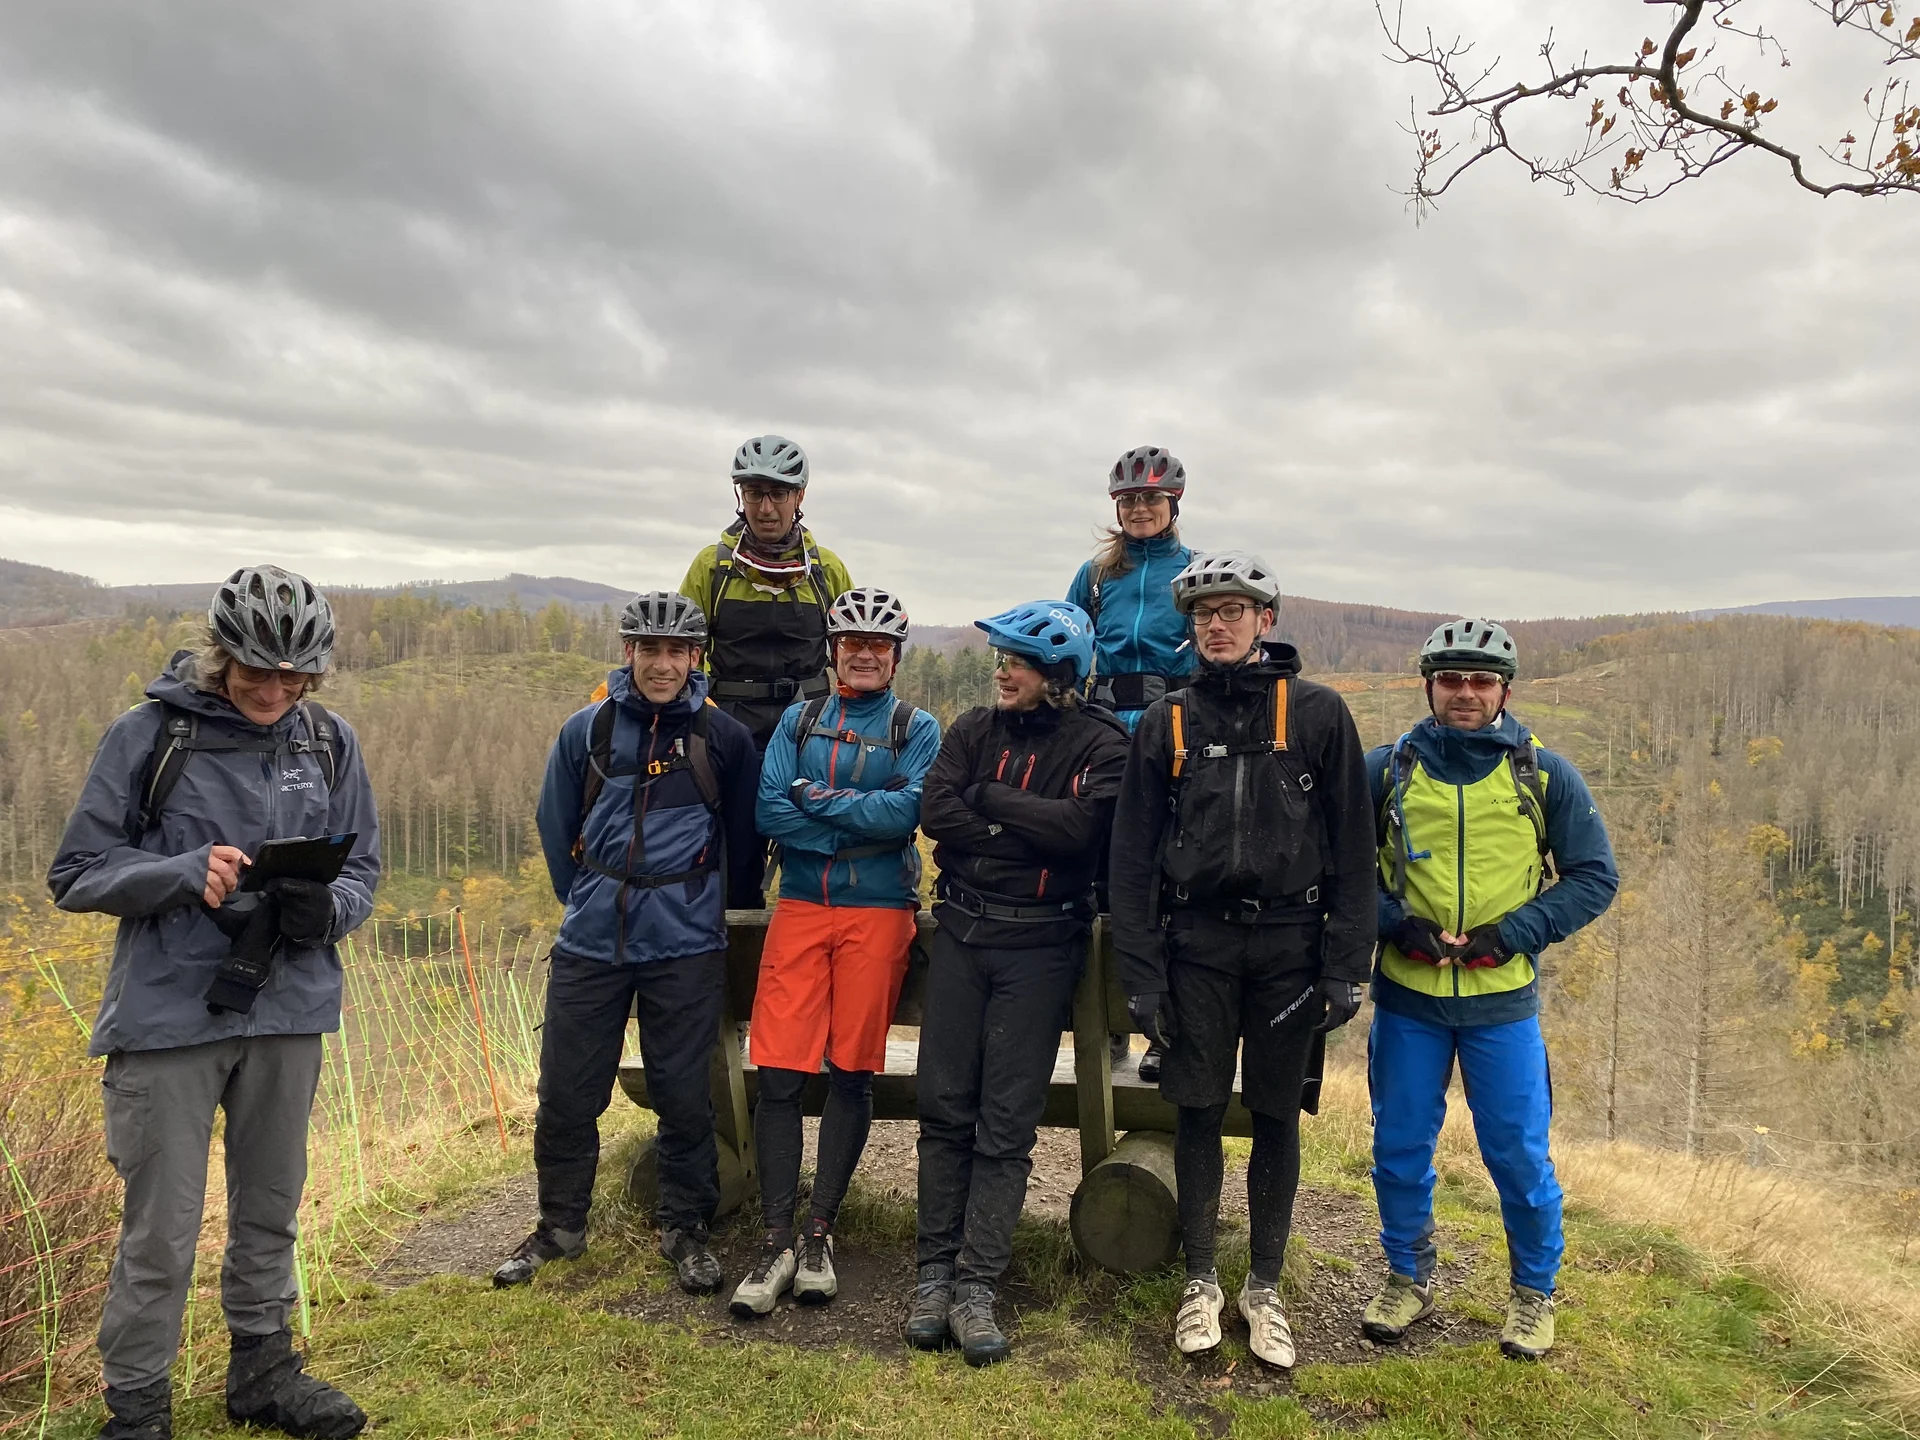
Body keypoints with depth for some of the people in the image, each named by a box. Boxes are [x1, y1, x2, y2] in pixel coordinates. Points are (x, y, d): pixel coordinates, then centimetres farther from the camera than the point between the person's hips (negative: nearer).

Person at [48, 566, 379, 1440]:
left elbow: (362, 868, 8)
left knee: (270, 1209, 17)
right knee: (161, 1227, 4)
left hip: (288, 1011, 3)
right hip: (170, 1013, -3)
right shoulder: (150, 735, -7)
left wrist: (325, 908, -15)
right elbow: (77, 874, -3)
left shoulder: (329, 742, 2)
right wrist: (185, 873, -21)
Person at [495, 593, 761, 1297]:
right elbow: (556, 826, 14)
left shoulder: (724, 738, -1)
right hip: (589, 943, 2)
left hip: (686, 948, -2)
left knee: (684, 1095, 5)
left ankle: (684, 1227, 23)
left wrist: (721, 911, 15)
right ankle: (560, 1225, 28)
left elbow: (744, 836, 10)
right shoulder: (586, 730, 2)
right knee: (566, 1092, 8)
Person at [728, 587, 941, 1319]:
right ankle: (777, 1243, 6)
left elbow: (907, 809, -12)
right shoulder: (799, 720, 12)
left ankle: (819, 1233, 17)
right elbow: (769, 811, -1)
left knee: (852, 1074, 3)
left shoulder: (917, 728, 5)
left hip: (879, 911, -2)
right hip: (801, 906, 2)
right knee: (778, 1074, -4)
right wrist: (860, 824, -10)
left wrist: (818, 799, -8)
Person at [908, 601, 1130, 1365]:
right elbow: (935, 813, -7)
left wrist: (991, 799, -10)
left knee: (1006, 1124, 1)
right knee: (945, 1108, 6)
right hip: (962, 931, 3)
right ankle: (934, 1273, 16)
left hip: (1040, 945, -3)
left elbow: (1083, 828, -20)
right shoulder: (974, 730, 7)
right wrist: (1029, 830, -12)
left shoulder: (1100, 744, -3)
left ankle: (976, 1286, 10)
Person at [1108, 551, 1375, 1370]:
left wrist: (1345, 967, -6)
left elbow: (1353, 849, 0)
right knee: (1198, 1112, 6)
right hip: (1197, 941, 1)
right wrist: (1140, 974, -3)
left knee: (1277, 1116, 8)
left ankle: (1266, 1288, 24)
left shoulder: (1317, 713, 0)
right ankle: (1200, 1281, 23)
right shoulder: (1167, 722, 5)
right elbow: (1133, 857, 3)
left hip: (1290, 942, -1)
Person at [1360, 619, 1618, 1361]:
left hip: (1503, 1001, -1)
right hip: (1407, 997, 1)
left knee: (1519, 1154, 7)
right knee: (1400, 1149, 10)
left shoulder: (1545, 775, 0)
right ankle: (1408, 1277, 33)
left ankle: (1534, 1292, 31)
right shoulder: (1387, 769, 0)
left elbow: (1594, 876, 2)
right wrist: (1395, 921, -12)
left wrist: (1515, 931, -10)